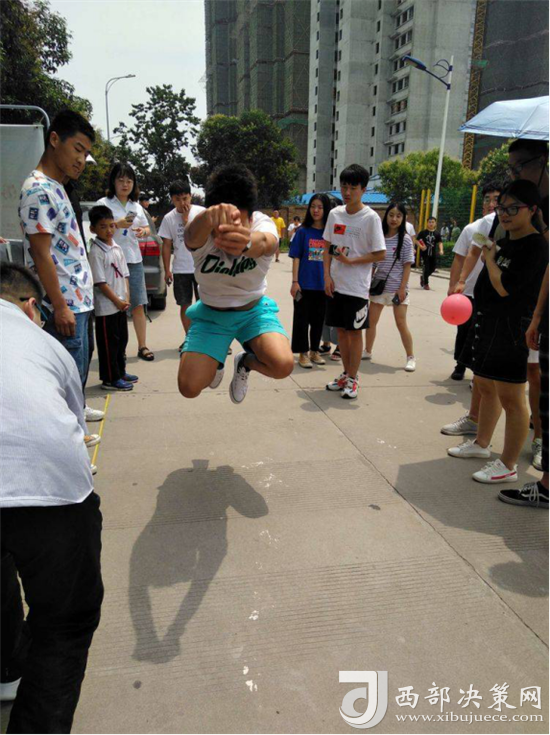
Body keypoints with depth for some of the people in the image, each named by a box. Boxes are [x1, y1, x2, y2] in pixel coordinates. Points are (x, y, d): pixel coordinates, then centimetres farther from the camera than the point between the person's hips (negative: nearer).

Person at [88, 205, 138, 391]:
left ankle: (120, 372, 31)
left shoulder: (117, 248, 9)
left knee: (121, 340, 17)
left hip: (121, 304, 8)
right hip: (106, 306, -8)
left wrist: (127, 298, 1)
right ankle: (110, 379, 10)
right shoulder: (96, 251, -14)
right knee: (109, 343, 1)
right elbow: (100, 282, -17)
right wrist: (118, 301, -15)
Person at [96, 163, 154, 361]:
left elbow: (146, 228, 23)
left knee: (138, 304, 4)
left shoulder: (137, 206, 16)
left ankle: (142, 346, 9)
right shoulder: (104, 203, -1)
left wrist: (143, 231, 1)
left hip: (134, 259, 5)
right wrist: (117, 224, -19)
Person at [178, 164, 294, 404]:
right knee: (189, 386, -13)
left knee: (283, 365, -27)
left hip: (254, 309, 0)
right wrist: (209, 216, -75)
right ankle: (216, 361, 24)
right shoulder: (202, 232, -23)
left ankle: (245, 362, 9)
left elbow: (264, 243, -49)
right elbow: (192, 235, -50)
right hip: (210, 313, 1)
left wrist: (247, 243, -75)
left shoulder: (263, 224, -24)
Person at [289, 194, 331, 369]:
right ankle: (303, 353, 15)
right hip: (304, 284, -2)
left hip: (323, 284, 2)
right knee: (302, 318, 4)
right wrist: (295, 281, -9)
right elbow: (296, 258, -3)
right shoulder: (303, 232, -2)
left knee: (318, 319, 12)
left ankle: (314, 351, 27)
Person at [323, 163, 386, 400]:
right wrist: (327, 276, 0)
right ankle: (346, 374, 26)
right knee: (340, 329, 11)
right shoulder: (334, 214, 6)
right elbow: (328, 247, 11)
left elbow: (380, 254, -9)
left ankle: (352, 379, 15)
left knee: (354, 331, 2)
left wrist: (351, 261, -16)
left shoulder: (371, 218, -9)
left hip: (357, 287, -5)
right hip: (335, 283, 5)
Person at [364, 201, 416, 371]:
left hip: (397, 288, -4)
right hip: (379, 286, 4)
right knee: (371, 320, 10)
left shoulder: (405, 240, -6)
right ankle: (367, 351, 27)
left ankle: (411, 357, 9)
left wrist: (402, 288, -13)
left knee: (401, 323, -3)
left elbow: (407, 266, -7)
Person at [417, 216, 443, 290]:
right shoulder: (423, 232, -3)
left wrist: (441, 250, -14)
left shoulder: (437, 233, 2)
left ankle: (423, 277, 35)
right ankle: (426, 284, 9)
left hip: (433, 254, 3)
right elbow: (417, 240, 1)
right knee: (426, 268, -4)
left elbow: (440, 242, 2)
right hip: (425, 253, -3)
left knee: (433, 268, 9)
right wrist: (421, 246, -16)